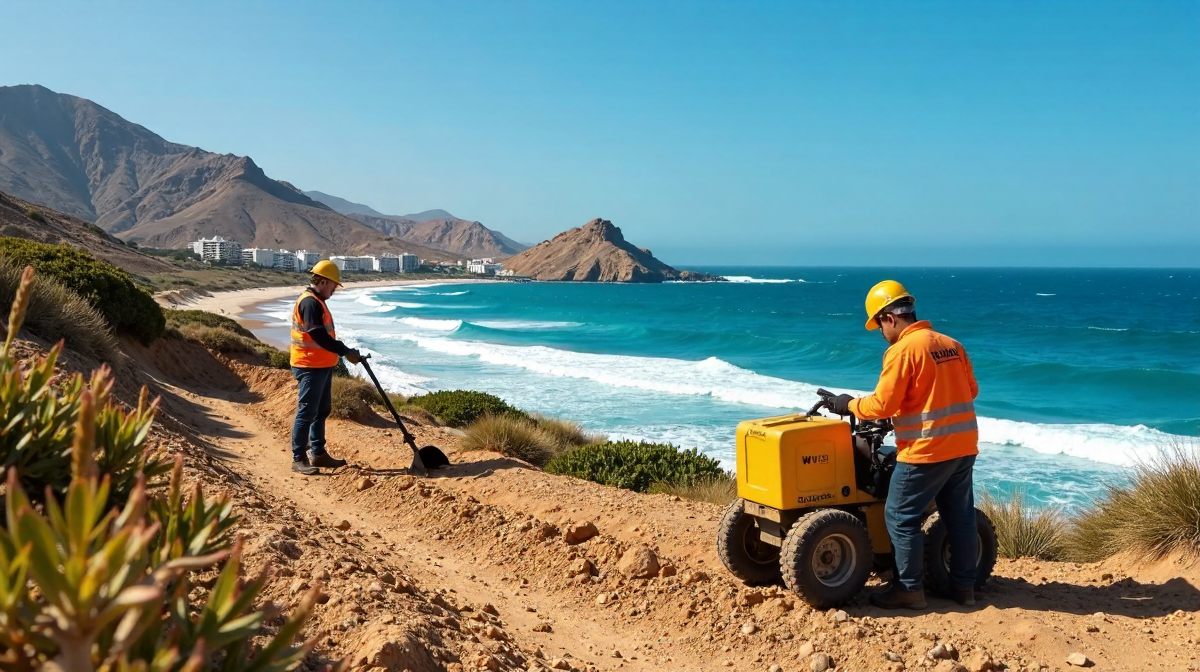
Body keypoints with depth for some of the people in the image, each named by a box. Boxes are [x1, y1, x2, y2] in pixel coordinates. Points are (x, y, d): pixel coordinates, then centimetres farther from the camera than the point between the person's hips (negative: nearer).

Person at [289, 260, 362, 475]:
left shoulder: (316, 301, 16)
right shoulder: (310, 302, -18)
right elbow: (320, 336, -24)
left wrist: (343, 350, 15)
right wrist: (346, 352, -21)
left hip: (322, 366, 11)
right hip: (310, 367, -11)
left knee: (321, 411, 16)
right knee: (306, 413, -7)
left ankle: (318, 453, 25)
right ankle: (298, 459, -2)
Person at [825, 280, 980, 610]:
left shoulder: (902, 350, -14)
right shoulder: (952, 344, 10)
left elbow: (882, 405, -15)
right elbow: (970, 390, 18)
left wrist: (849, 404, 1)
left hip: (926, 450, -8)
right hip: (963, 446, 8)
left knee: (901, 517, 4)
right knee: (960, 516, 16)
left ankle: (910, 589, 10)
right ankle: (965, 586, 25)